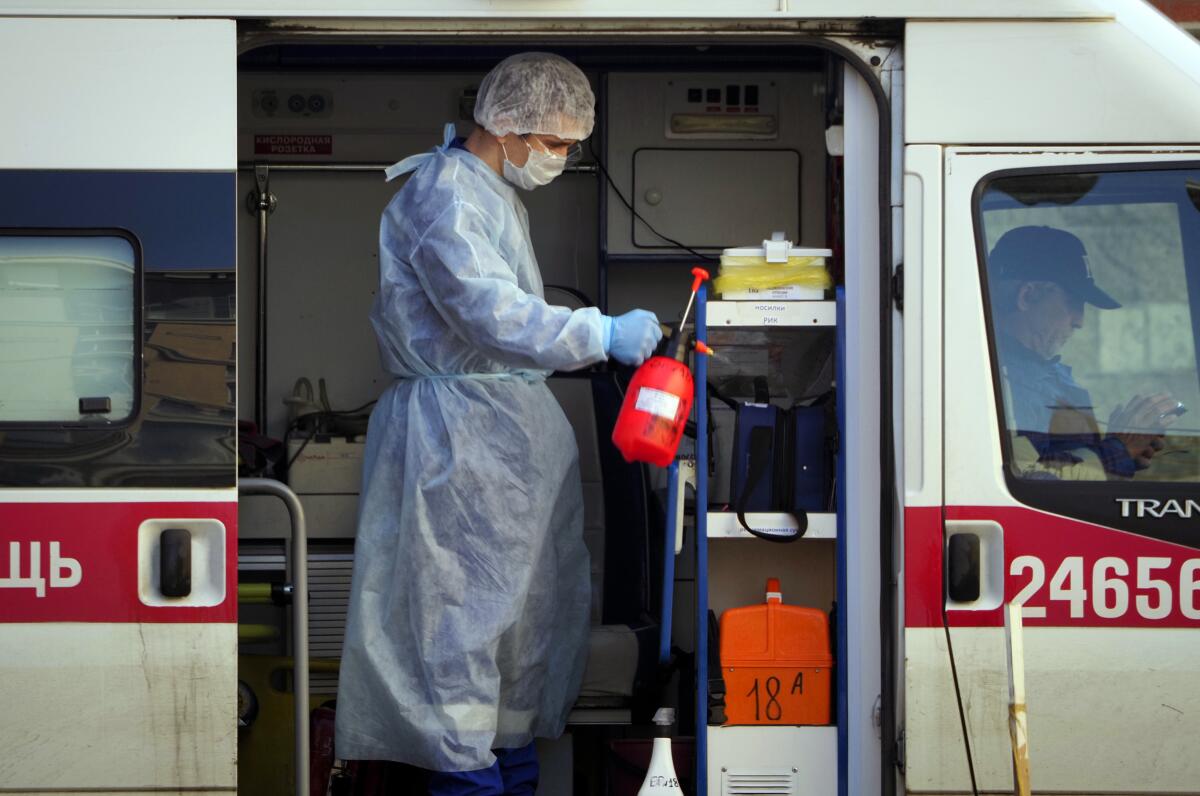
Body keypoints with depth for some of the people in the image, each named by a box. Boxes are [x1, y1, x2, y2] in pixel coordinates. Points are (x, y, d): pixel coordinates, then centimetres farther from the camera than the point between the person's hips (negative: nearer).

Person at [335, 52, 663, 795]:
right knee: (465, 596, -6)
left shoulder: (499, 192, 16)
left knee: (536, 592, 13)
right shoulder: (443, 196, -16)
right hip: (458, 426, -10)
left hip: (516, 420, 10)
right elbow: (492, 314, -27)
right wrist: (604, 335, -31)